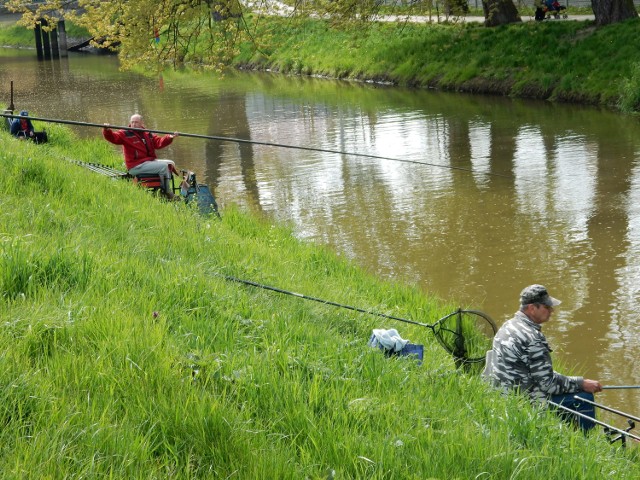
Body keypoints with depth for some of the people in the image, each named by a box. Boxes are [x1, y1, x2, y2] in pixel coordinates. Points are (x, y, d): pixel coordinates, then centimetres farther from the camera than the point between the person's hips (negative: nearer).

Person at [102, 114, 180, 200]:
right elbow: (112, 137, -15)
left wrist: (170, 137, -5)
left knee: (170, 163, 4)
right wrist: (107, 130, -35)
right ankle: (167, 193, -7)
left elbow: (159, 142, 10)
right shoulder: (125, 134, -3)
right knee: (163, 166, -19)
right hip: (136, 166, -8)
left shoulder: (148, 135, 16)